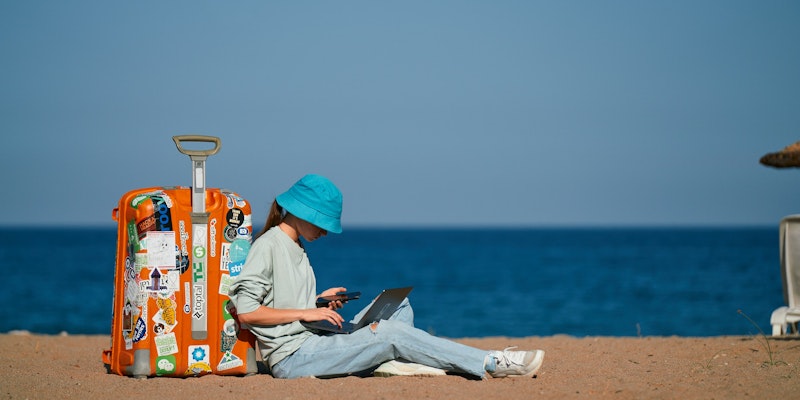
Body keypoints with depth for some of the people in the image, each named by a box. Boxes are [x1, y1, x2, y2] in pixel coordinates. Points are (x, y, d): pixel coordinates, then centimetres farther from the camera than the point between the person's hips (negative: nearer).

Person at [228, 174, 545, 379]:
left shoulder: (295, 248, 20)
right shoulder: (269, 245, -9)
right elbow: (246, 312, -18)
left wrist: (320, 302, 6)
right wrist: (306, 312, -16)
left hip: (312, 344, 10)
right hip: (292, 357, -10)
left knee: (398, 305, 7)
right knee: (391, 332, -20)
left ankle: (388, 363, -22)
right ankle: (492, 364, -18)